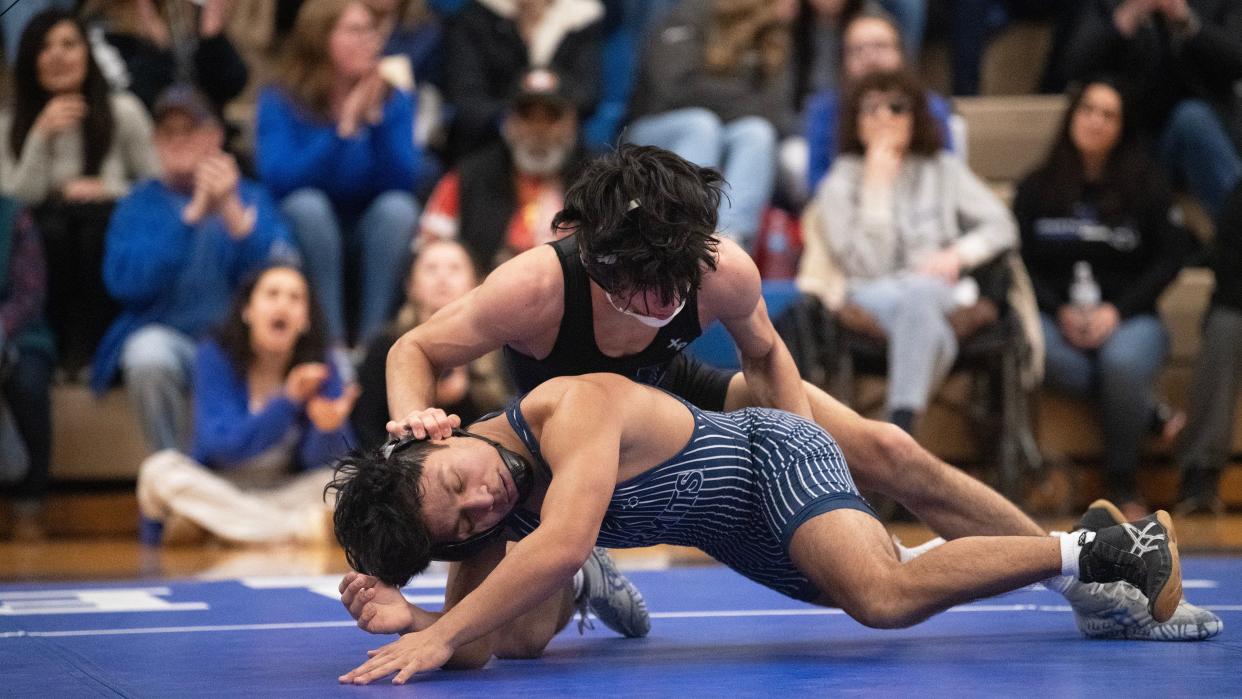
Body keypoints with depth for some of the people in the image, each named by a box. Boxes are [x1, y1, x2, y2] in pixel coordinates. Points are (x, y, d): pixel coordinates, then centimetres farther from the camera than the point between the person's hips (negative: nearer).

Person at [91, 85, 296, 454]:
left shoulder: (251, 198, 12)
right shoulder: (140, 204, 10)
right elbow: (124, 281, -9)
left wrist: (233, 213, -18)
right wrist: (192, 216, -15)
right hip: (165, 333, 0)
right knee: (149, 358, -35)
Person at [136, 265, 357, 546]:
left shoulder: (320, 371, -4)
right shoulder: (215, 357, -8)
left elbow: (320, 460, -13)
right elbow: (223, 446, -20)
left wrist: (330, 427, -37)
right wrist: (288, 401, -32)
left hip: (286, 496, 1)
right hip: (217, 494, -1)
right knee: (161, 468, -29)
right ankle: (298, 528, -35)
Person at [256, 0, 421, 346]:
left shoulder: (394, 101, -3)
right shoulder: (280, 102, -9)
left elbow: (402, 183, -15)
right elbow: (278, 179, -24)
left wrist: (376, 118, -26)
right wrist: (343, 128, -29)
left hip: (371, 239, 2)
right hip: (303, 237, -2)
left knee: (397, 206, -29)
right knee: (307, 203, -33)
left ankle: (372, 336, -24)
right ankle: (331, 337, -28)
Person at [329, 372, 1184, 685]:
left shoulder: (572, 410, -35)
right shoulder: (486, 516, -12)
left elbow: (560, 546, -48)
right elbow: (513, 638, -13)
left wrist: (441, 635, -48)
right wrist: (413, 620, -31)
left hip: (776, 459, -8)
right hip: (739, 534, 8)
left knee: (884, 597, -30)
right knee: (873, 586, 23)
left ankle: (1112, 548, -14)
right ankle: (1093, 550, 42)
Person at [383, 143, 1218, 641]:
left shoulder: (725, 270, -34)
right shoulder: (537, 287, -43)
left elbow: (766, 355, -8)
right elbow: (415, 350, -26)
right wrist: (415, 420, -48)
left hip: (675, 395, 2)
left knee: (888, 454, -7)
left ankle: (1092, 586, 9)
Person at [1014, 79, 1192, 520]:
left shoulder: (1145, 185, 10)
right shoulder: (1036, 190, 14)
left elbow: (1171, 256, 4)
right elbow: (1019, 264, 6)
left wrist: (1118, 310, -10)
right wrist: (1060, 311, -12)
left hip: (1128, 318, -1)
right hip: (1056, 317, 1)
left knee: (1123, 362, -37)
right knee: (1042, 352, -37)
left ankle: (1123, 484, -18)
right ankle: (1149, 410, -19)